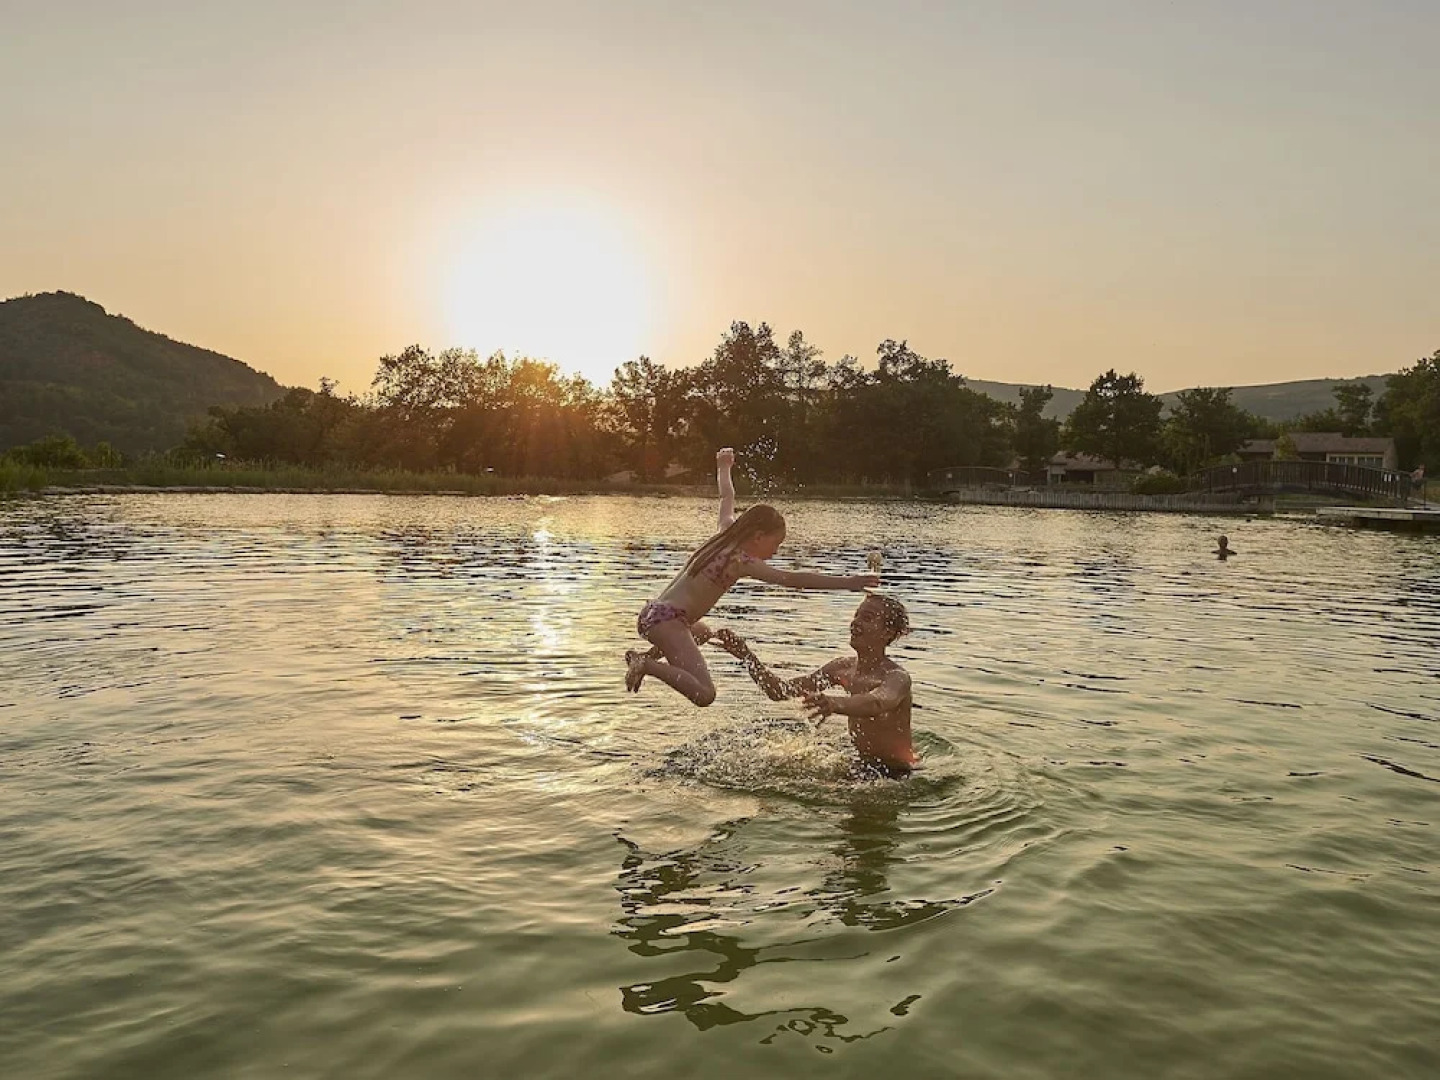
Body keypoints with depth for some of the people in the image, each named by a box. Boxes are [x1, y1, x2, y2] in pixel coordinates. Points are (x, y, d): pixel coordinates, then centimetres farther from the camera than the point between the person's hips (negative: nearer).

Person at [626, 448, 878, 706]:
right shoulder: (743, 561, -13)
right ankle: (648, 665, -18)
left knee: (701, 632, 43)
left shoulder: (727, 534, 11)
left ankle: (649, 656, 27)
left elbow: (727, 498, 29)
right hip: (667, 619, -10)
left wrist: (723, 467, 48)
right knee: (704, 694, -27)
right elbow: (791, 579, -23)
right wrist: (847, 582, -25)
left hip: (653, 612, 10)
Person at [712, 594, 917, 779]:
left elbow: (878, 703, -45)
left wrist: (834, 703, -65)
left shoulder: (898, 678, -20)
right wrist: (746, 655, -12)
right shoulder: (843, 667, 2)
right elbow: (780, 691, 2)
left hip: (897, 775, -7)